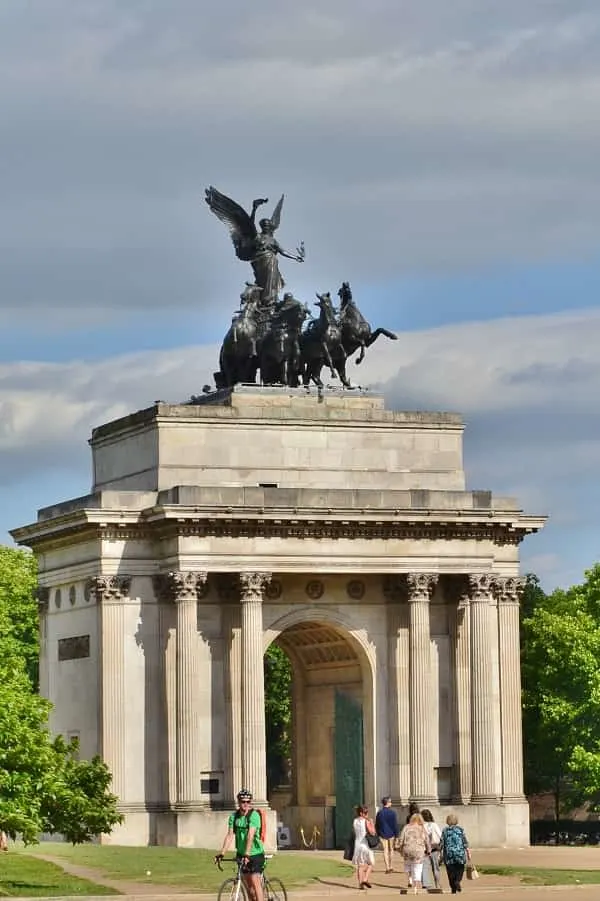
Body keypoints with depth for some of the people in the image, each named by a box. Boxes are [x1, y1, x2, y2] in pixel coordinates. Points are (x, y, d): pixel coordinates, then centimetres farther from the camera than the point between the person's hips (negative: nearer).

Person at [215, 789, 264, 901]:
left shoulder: (254, 815, -16)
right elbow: (230, 835, -5)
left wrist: (247, 854, -37)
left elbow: (250, 836, -27)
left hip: (255, 853, -6)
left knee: (255, 882, -14)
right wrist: (222, 853, -16)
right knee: (247, 884, 10)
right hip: (241, 854, 6)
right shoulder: (234, 816, 1)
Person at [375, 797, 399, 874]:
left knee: (385, 850, 3)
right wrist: (396, 835, -4)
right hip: (391, 834, -2)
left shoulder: (379, 813, 1)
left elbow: (377, 825, 7)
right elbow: (395, 825, -10)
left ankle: (387, 868, -2)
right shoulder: (392, 813, -9)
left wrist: (378, 834, 16)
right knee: (391, 850, 14)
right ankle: (390, 866, 19)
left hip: (382, 834, 2)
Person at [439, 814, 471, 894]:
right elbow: (465, 842, -3)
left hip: (448, 854, 0)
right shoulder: (460, 829, -1)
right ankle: (457, 881, -10)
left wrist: (441, 852, 11)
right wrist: (468, 853, 1)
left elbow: (441, 843, -1)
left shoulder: (445, 830, 0)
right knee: (460, 869, 15)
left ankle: (453, 889, 5)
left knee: (451, 871, 6)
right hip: (460, 853, 0)